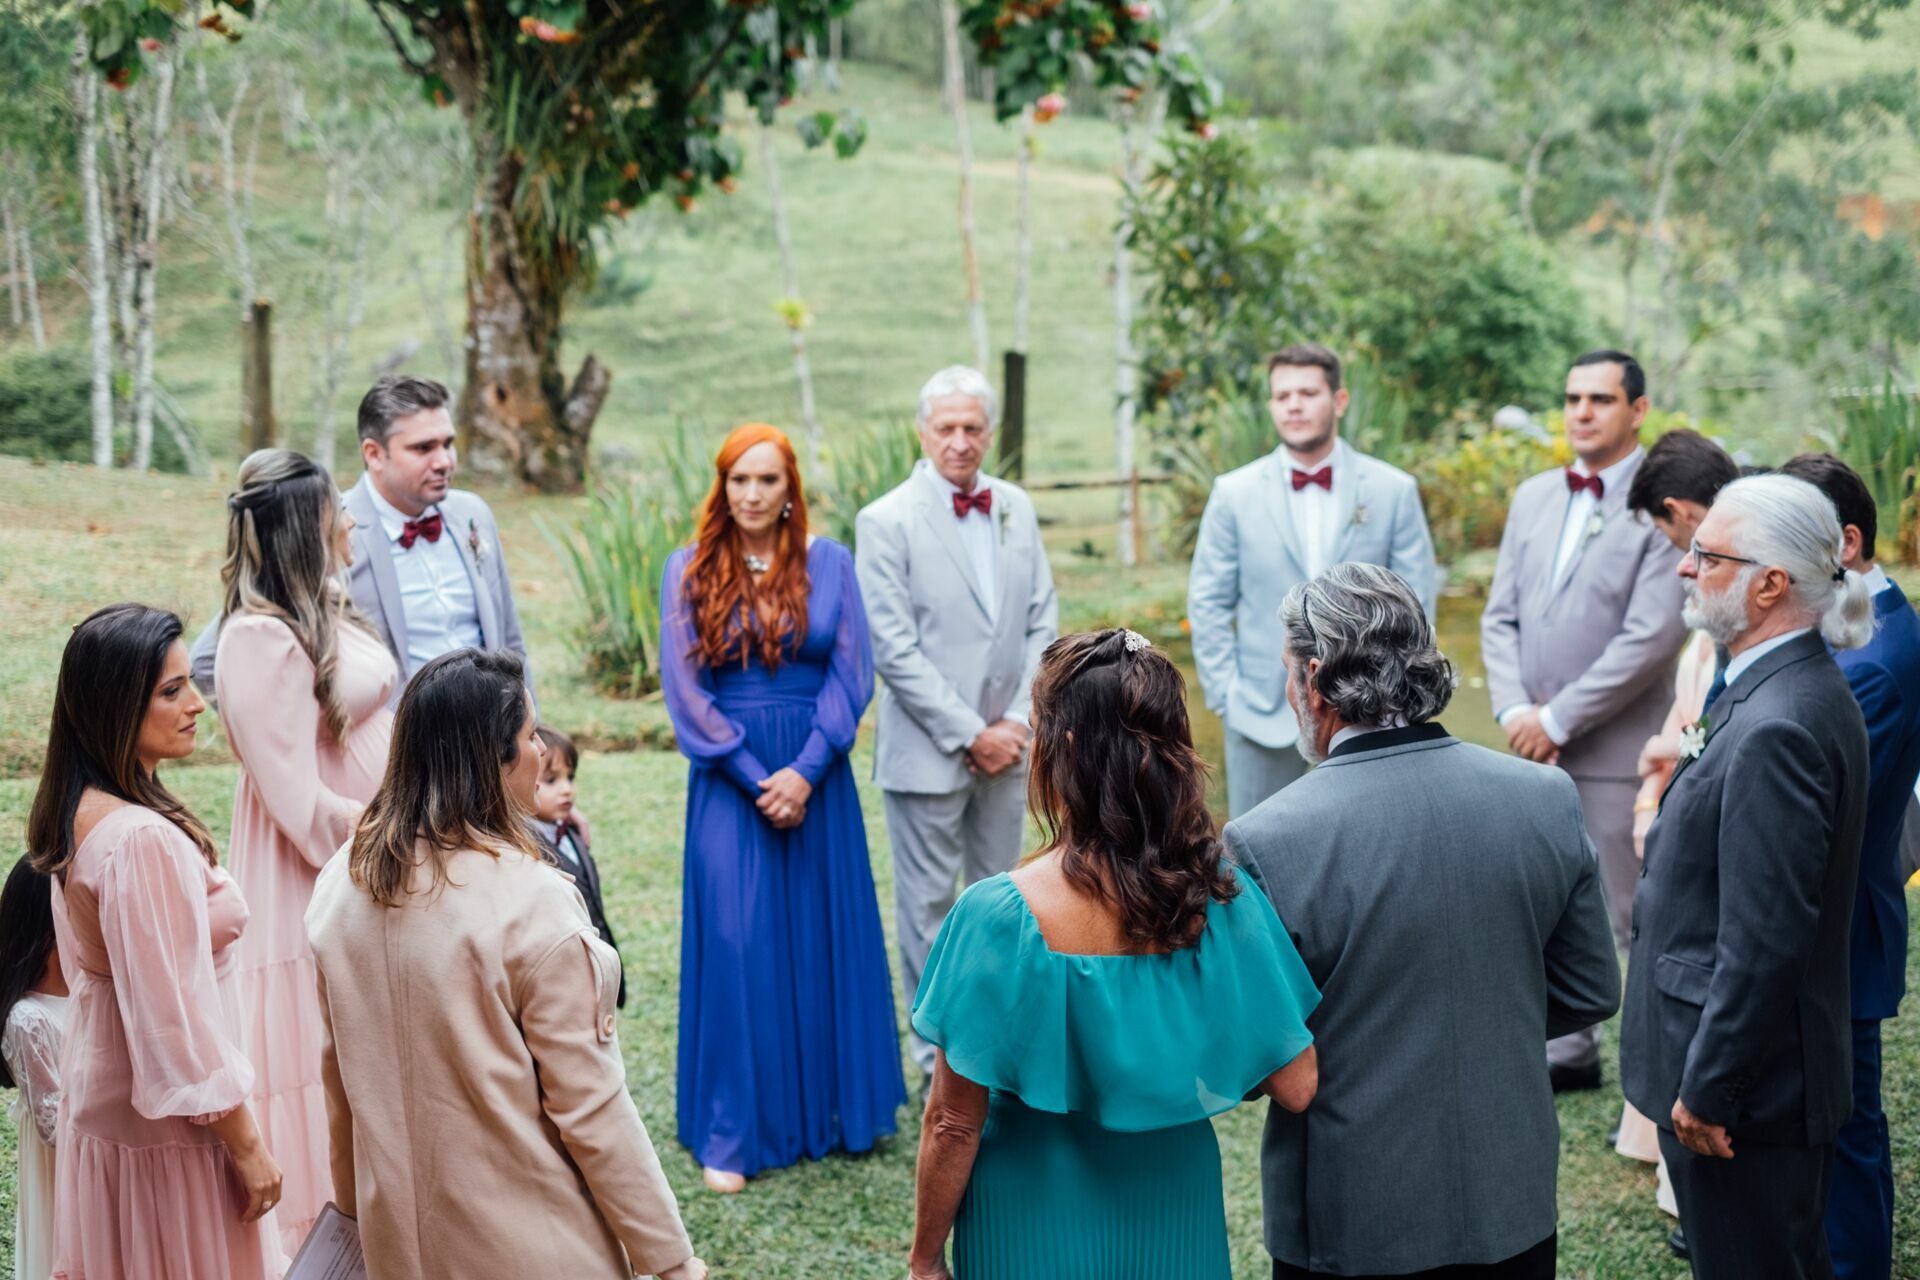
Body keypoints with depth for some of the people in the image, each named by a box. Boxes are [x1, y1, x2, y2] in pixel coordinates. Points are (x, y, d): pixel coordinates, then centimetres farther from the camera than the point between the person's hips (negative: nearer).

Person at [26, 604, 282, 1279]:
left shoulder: (76, 814, 2)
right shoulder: (143, 840, -28)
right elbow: (172, 1016, -26)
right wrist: (245, 1145, -17)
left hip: (100, 1105, 9)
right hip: (167, 1126, -9)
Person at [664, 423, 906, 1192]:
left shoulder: (828, 563, 2)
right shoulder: (690, 570, 0)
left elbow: (852, 672, -1)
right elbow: (685, 688, -3)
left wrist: (806, 770, -11)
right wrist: (757, 780, -9)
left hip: (817, 776, 1)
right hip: (729, 782, -1)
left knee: (827, 939, 8)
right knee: (736, 946, -1)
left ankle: (836, 1107, 22)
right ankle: (732, 1134, 8)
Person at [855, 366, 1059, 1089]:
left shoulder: (1016, 508, 6)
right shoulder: (886, 522, -10)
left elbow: (1042, 622, 7)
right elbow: (894, 650, -14)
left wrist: (1018, 721, -4)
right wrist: (969, 735, -14)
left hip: (1006, 744, 5)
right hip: (928, 749, -5)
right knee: (929, 904, 4)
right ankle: (938, 1056, 14)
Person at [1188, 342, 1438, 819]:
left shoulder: (1394, 490, 2)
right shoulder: (1235, 493, 2)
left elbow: (1416, 601, 4)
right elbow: (1208, 603, 4)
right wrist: (1224, 692, -3)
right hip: (1264, 712, 0)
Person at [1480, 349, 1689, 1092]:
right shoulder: (1534, 497, 12)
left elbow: (1652, 638, -17)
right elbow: (1501, 616, 11)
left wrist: (1559, 719, -15)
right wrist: (1514, 710, -5)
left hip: (1616, 751, -6)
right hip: (1538, 746, 7)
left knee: (1630, 918, -1)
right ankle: (1569, 1051, 26)